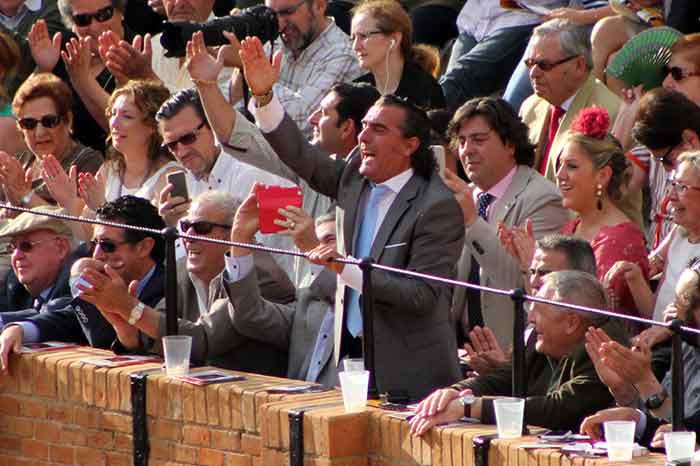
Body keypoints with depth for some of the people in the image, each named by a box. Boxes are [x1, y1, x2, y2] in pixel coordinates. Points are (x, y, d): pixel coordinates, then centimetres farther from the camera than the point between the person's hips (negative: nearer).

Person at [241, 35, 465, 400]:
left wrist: (347, 270, -25)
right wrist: (264, 95, -3)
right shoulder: (357, 178, 6)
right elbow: (301, 157, 8)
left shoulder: (437, 206, -14)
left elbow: (423, 295, -19)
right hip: (352, 349, 6)